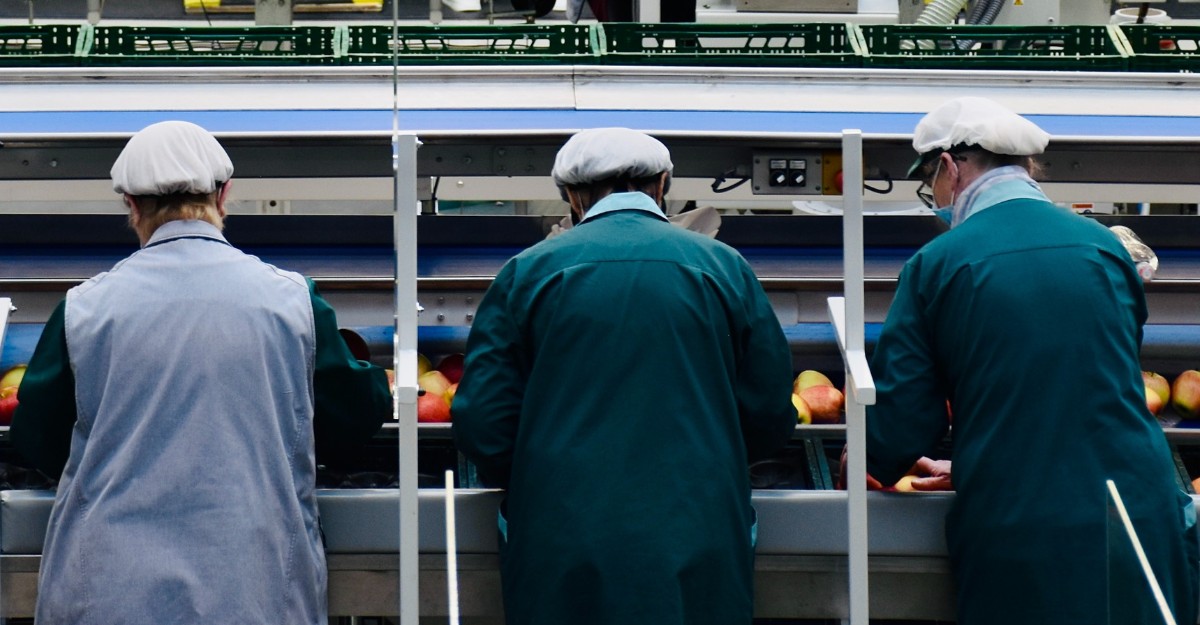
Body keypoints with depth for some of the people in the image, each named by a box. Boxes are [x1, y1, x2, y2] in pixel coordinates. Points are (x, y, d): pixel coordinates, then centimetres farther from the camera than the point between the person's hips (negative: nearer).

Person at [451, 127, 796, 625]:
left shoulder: (528, 272, 1)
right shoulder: (726, 267, 3)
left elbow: (481, 426, -1)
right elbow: (771, 420, 7)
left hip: (561, 551, 0)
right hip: (698, 557, 1)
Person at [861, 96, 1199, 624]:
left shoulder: (935, 264, -6)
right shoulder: (1106, 246, 5)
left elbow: (901, 418, -5)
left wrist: (880, 466, 20)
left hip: (1013, 538, -2)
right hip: (1142, 518, 3)